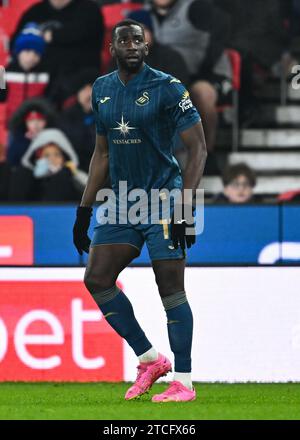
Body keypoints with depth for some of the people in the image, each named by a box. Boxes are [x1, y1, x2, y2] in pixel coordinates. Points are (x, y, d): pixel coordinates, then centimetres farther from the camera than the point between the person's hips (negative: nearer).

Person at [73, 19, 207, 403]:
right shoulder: (102, 90, 10)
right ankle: (149, 359, 11)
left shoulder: (167, 88, -9)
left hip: (162, 201, -7)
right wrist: (84, 210, 15)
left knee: (171, 288, -8)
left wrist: (184, 208, -18)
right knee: (96, 279, 0)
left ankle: (184, 381, -3)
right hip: (121, 202, 7)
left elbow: (198, 148, -10)